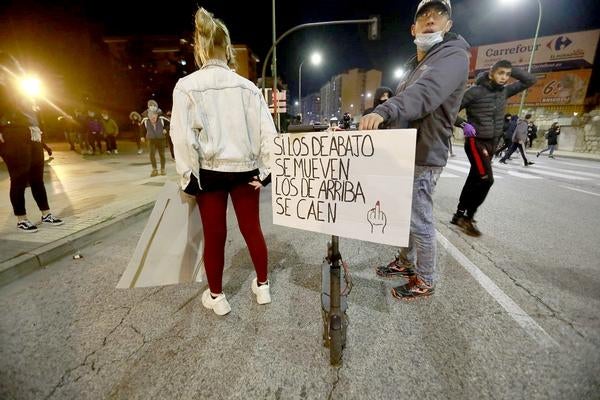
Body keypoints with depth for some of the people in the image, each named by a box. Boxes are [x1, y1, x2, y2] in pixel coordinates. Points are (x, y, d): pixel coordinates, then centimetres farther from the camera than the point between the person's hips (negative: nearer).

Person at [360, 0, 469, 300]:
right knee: (405, 215, 18)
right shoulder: (416, 64, 20)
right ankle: (407, 261, 36)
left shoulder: (453, 55, -12)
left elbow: (425, 92, -35)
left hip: (423, 158, -9)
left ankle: (426, 280, 18)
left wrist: (382, 111, -51)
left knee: (420, 222, -1)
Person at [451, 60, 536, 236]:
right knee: (486, 179, -16)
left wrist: (512, 70, 7)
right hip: (476, 141, -7)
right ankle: (467, 217, -4)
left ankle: (459, 215, 17)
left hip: (492, 143, 7)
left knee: (474, 180, 8)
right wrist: (463, 124, -21)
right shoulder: (476, 91, -10)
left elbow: (530, 80, 18)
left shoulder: (504, 91, 9)